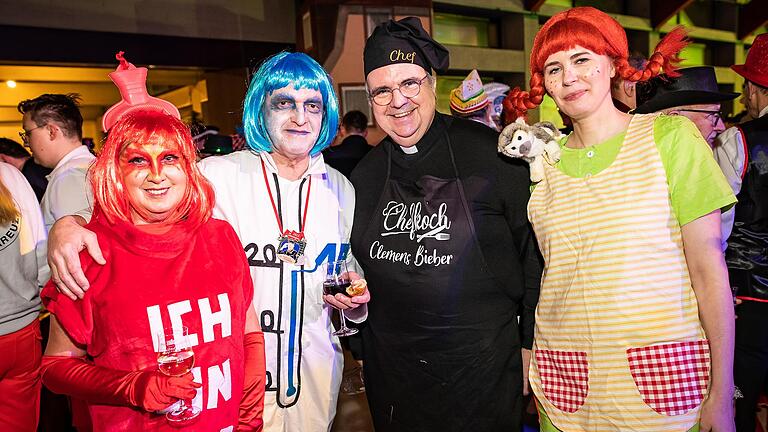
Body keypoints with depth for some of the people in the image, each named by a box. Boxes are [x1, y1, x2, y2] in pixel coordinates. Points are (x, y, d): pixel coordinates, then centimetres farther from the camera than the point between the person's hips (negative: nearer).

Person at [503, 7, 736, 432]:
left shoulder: (670, 136, -4)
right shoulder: (543, 161, 4)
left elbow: (708, 268, -6)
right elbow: (539, 277, 7)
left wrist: (721, 396, -8)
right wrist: (528, 374, 1)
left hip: (665, 380, -2)